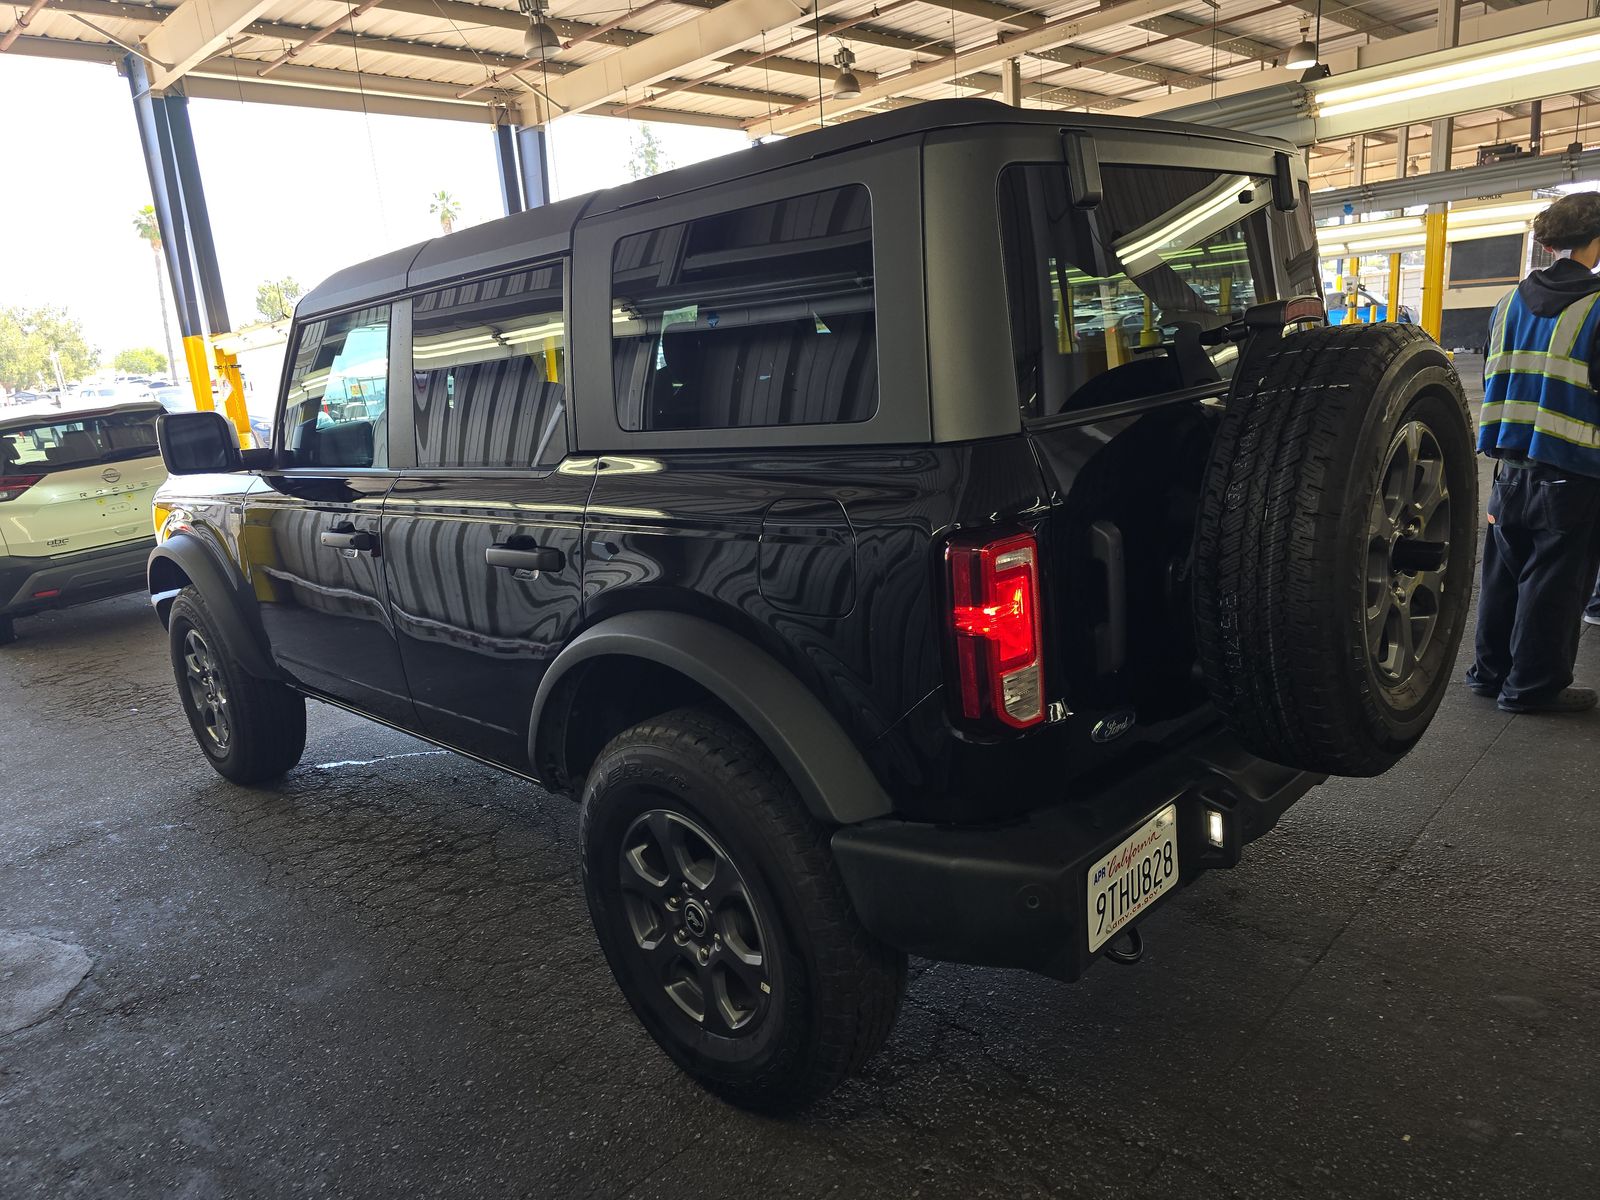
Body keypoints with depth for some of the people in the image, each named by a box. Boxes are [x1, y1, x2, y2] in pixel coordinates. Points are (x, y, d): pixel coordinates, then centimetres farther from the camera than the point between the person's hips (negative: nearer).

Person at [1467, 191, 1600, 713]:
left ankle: (1491, 670, 25)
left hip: (1511, 466, 6)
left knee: (1504, 572, 16)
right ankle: (1533, 684, 13)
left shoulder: (1510, 303, 8)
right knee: (1553, 581, 4)